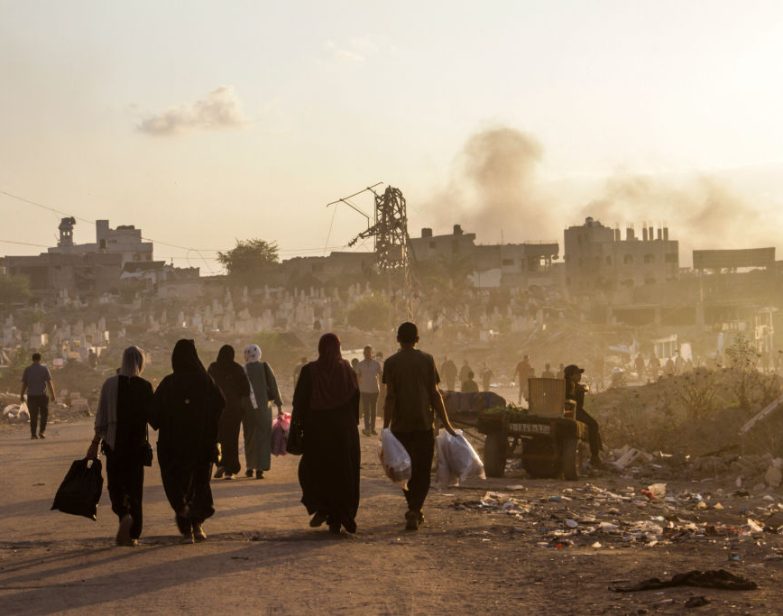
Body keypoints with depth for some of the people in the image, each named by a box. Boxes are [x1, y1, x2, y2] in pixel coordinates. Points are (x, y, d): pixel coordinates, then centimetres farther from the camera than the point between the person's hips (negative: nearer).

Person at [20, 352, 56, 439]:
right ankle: (42, 431, 0)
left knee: (33, 416, 6)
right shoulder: (44, 369, -2)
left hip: (31, 396, 2)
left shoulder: (27, 369, 4)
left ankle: (33, 433, 3)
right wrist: (53, 395, -4)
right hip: (42, 395, -2)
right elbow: (49, 383, -6)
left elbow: (24, 383, 2)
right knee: (44, 414, 12)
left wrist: (22, 395, 11)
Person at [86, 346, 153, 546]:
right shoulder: (145, 386, -6)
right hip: (138, 442, 1)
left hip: (114, 442, -1)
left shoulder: (111, 383, -6)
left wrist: (96, 442, 2)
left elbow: (101, 417, -4)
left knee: (115, 484, 10)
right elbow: (152, 417, -2)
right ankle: (133, 534, 7)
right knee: (135, 485, 9)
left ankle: (124, 514, -19)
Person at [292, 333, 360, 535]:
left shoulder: (309, 371, -6)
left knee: (314, 468, 14)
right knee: (343, 472, 7)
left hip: (317, 429, -1)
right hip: (344, 430, 1)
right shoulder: (347, 370, -1)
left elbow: (300, 401, -6)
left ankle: (321, 507, -2)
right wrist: (353, 424, 11)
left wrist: (297, 426, 1)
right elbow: (356, 400, 2)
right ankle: (340, 518, 2)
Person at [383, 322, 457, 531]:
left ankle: (414, 510, 20)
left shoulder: (391, 363, -1)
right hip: (424, 423, 0)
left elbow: (390, 397, -8)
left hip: (400, 425, 0)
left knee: (406, 469, 14)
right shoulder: (427, 360, 2)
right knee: (422, 470, 3)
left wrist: (386, 426, -8)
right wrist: (446, 424, 6)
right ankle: (415, 510, -12)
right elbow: (434, 394, 0)